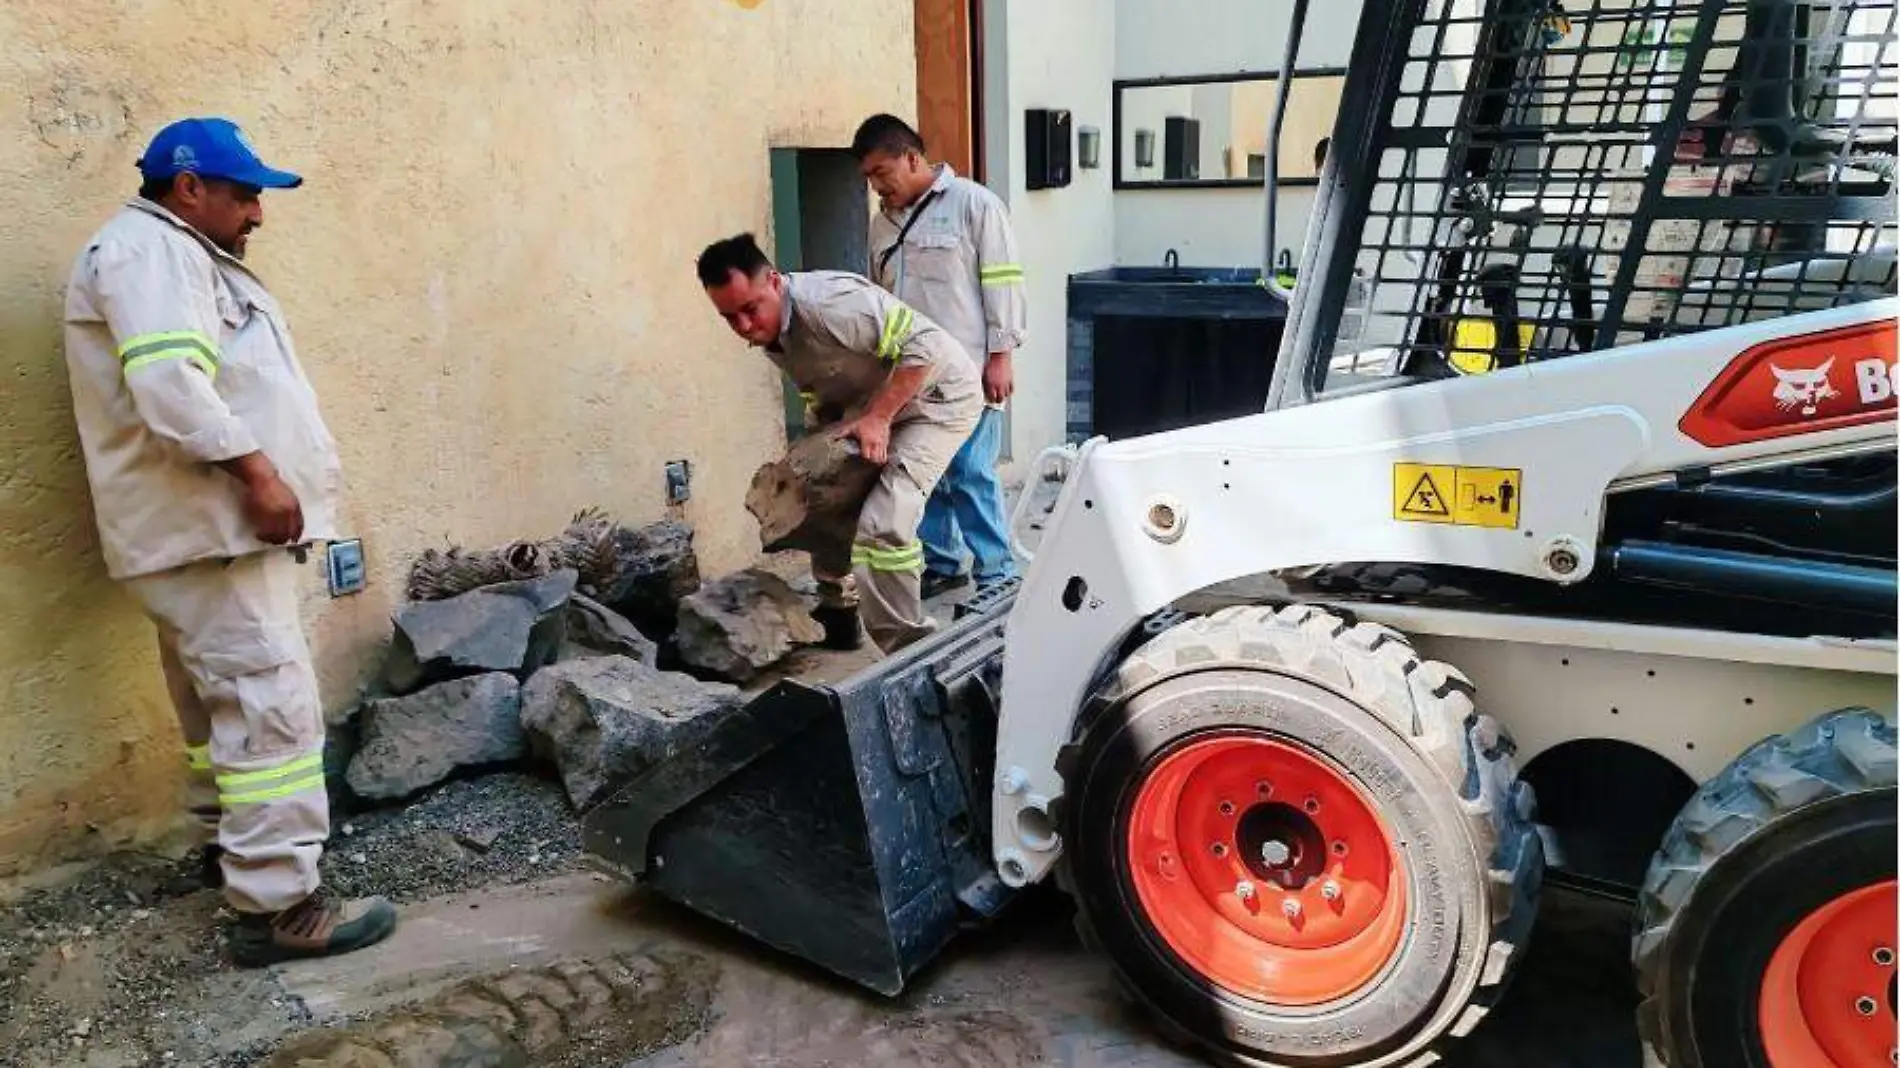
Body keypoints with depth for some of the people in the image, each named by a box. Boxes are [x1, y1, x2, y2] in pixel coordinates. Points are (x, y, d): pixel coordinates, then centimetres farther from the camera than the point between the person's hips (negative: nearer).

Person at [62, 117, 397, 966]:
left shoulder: (179, 255, 23)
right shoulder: (146, 251, -12)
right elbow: (169, 385, -26)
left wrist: (258, 480, 22)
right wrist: (254, 470, -26)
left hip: (217, 523, 11)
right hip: (206, 527, -11)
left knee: (224, 700, 19)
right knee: (270, 703, -14)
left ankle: (236, 846, 32)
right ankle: (275, 907, -13)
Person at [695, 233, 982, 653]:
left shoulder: (825, 302, -31)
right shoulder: (765, 330, -3)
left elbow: (924, 344, -32)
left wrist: (877, 418, -30)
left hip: (937, 394, -10)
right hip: (874, 403, 10)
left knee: (882, 523, -24)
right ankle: (837, 613, 36)